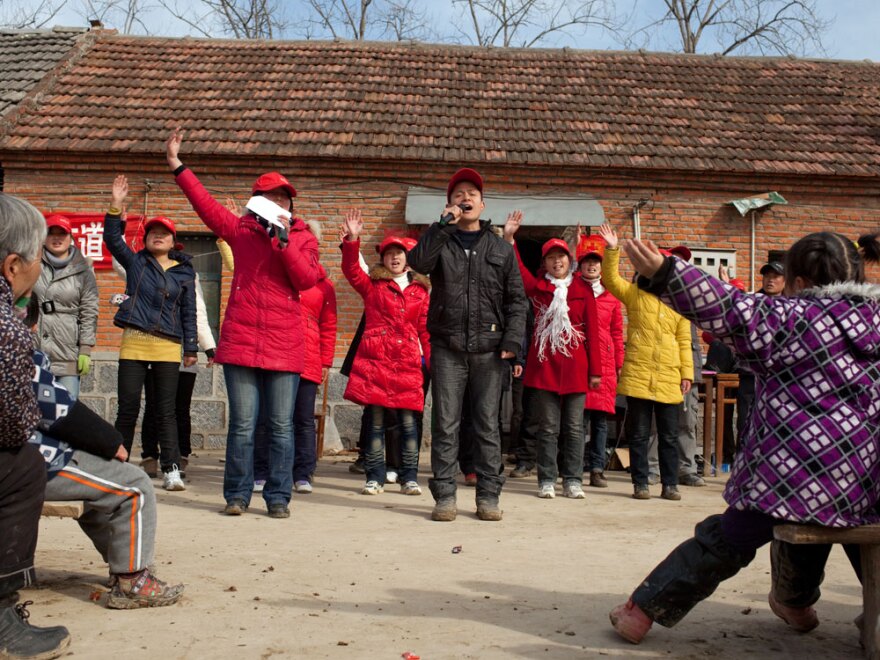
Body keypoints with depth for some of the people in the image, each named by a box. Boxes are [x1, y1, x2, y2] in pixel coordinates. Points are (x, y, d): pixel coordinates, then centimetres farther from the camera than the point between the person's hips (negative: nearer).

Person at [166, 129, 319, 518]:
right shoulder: (241, 230, 12)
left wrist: (284, 240, -13)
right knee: (242, 424, 3)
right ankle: (237, 494, 14)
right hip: (240, 340, 1)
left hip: (284, 345, 0)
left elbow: (307, 279, -5)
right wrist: (177, 166, 5)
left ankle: (278, 497, 12)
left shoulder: (303, 238, 9)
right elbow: (205, 203, 9)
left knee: (281, 426, 3)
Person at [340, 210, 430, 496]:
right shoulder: (372, 285, 11)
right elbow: (351, 269, -7)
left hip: (408, 361, 1)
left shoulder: (420, 290, 15)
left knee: (408, 421, 1)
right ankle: (375, 478, 9)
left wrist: (433, 361, 7)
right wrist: (351, 239, -20)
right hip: (375, 357, -1)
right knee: (376, 421, 1)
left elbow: (426, 329, 13)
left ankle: (409, 478, 10)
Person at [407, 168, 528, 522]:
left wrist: (512, 340, -3)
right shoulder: (440, 242, 10)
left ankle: (488, 496, 10)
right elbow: (418, 261, -13)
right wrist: (445, 224, -13)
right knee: (446, 425, 1)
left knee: (488, 425, 4)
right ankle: (444, 496, 7)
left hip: (489, 349, 1)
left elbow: (516, 298, 9)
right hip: (448, 348, -1)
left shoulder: (501, 249, 14)